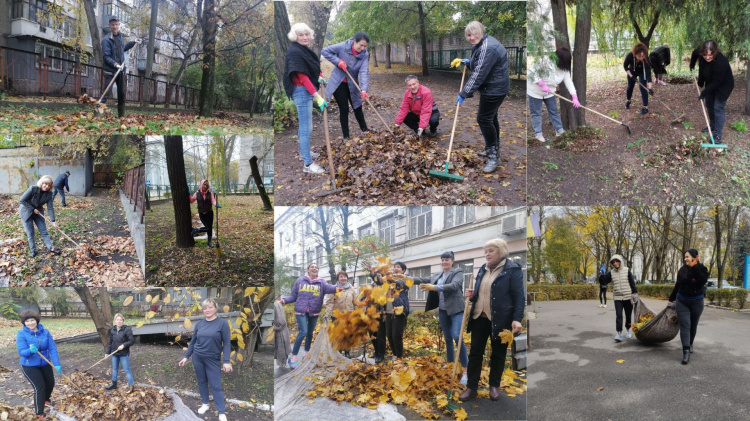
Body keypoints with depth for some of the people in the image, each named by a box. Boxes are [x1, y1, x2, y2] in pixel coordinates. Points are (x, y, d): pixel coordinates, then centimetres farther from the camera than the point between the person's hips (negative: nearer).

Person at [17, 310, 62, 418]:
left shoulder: (45, 332, -10)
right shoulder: (22, 334, -17)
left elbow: (52, 348, -13)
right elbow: (21, 351, -24)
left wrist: (57, 364, -20)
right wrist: (30, 351, -46)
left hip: (45, 364, 4)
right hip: (30, 366, -4)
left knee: (50, 384, 17)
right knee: (39, 387, -12)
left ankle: (45, 399, 50)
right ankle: (39, 413, 5)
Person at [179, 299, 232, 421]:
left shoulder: (222, 323, -10)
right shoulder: (199, 324, 2)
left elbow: (227, 343, -10)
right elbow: (193, 341, 11)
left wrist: (226, 361, -15)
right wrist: (186, 357, 10)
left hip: (213, 360, -4)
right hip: (197, 357, 4)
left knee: (216, 385, -2)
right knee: (201, 382, 13)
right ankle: (205, 404, 31)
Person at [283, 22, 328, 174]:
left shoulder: (304, 49, 9)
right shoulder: (294, 52, -19)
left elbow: (311, 69, 21)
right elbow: (302, 77, -24)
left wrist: (319, 77, -1)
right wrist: (317, 97, -27)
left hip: (308, 90, 10)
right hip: (301, 91, -10)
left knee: (304, 124, 23)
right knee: (306, 127, -8)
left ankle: (304, 152, 40)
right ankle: (308, 164, -5)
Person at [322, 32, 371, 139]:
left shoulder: (365, 55, -12)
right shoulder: (343, 47, -18)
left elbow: (364, 72, -24)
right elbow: (325, 51, -13)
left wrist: (364, 89, -37)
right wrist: (338, 61, -23)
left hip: (352, 85, 3)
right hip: (338, 83, -3)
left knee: (358, 107, 13)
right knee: (344, 109, -1)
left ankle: (364, 129, 34)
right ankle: (346, 135, 9)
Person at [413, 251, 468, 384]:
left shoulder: (458, 272, -5)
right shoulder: (437, 275, 15)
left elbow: (454, 286, -21)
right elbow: (424, 280, 11)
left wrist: (434, 287, -29)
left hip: (456, 309, -6)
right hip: (443, 310, 6)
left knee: (457, 336, -20)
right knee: (448, 339, 13)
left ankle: (465, 370, -16)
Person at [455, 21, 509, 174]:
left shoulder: (488, 48, -24)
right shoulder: (481, 44, 10)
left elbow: (479, 74, -28)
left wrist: (464, 94, -27)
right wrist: (469, 62, 8)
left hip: (494, 89, -11)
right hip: (493, 87, 11)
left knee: (484, 119, -10)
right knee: (490, 117, 19)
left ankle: (494, 156, -6)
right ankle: (493, 149, 33)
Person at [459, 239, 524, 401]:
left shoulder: (513, 269, -8)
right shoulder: (483, 269, 12)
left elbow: (519, 296, -11)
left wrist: (517, 319, -20)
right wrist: (472, 294, 1)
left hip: (500, 320, -5)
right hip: (479, 317, 6)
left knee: (498, 354, 9)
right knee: (475, 352, 5)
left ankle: (494, 386, 25)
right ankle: (471, 387, 13)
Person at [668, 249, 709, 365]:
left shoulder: (701, 268, -8)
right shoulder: (682, 270, 0)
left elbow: (703, 281, -28)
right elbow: (677, 285, 11)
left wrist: (694, 267, -32)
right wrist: (671, 299, 18)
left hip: (696, 302, -1)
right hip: (682, 301, 1)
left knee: (693, 325, 12)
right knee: (684, 325, -9)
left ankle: (690, 344, 37)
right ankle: (686, 352, -16)